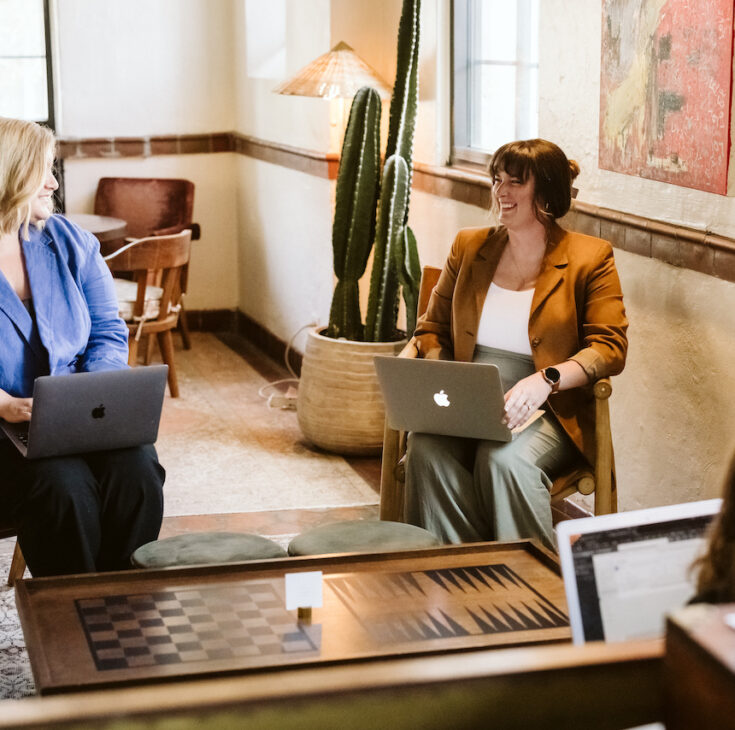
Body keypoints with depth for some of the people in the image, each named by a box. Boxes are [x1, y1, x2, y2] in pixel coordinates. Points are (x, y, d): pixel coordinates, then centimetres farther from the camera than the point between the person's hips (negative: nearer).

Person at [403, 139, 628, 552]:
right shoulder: (469, 247, 17)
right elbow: (433, 329, 19)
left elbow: (610, 347, -5)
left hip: (548, 413, -3)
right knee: (426, 449, -30)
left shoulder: (590, 257, 4)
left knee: (506, 458, -36)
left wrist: (547, 379, -22)